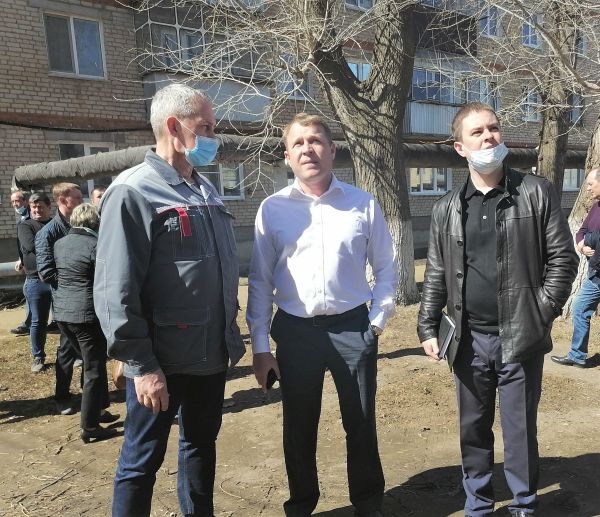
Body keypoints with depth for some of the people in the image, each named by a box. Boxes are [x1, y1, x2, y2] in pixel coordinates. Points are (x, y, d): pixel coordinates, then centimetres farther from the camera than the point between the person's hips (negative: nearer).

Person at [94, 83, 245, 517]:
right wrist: (141, 366, -19)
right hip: (162, 363, -7)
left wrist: (231, 335, 15)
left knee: (202, 446, 22)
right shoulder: (133, 191, -14)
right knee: (142, 462, 10)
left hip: (212, 356, 8)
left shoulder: (207, 191, 10)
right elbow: (116, 290, -18)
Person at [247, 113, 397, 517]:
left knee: (361, 424, 12)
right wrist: (260, 345, 0)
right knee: (299, 427, 14)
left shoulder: (363, 204, 0)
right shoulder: (273, 208, -1)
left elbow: (386, 269, 7)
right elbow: (260, 281, 1)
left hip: (352, 328, 0)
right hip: (295, 331, 1)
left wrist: (377, 321, 0)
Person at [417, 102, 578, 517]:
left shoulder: (536, 193, -2)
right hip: (469, 339, 3)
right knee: (473, 428, 15)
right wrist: (428, 327, 3)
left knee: (520, 429, 9)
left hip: (521, 338, -2)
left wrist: (542, 312, -9)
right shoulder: (447, 209, 5)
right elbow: (436, 274, 8)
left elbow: (563, 258, -2)